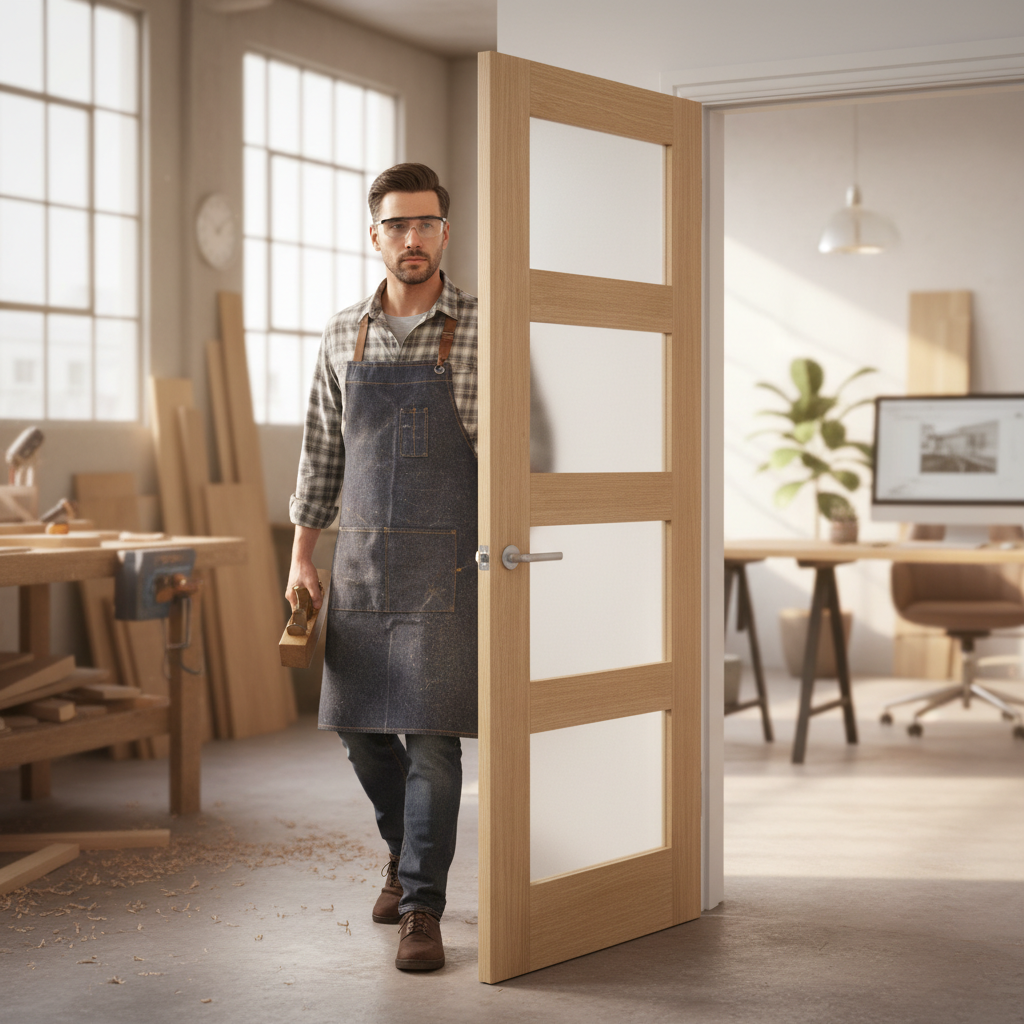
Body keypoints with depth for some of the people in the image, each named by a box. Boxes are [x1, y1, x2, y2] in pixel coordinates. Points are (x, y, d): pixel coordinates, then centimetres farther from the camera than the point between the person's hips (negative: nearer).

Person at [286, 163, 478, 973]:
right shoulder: (345, 335, 8)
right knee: (358, 723, 11)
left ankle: (422, 907, 3)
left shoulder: (485, 331, -4)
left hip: (447, 563, -4)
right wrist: (302, 554, 11)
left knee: (431, 731, -8)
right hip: (362, 559, 5)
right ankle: (406, 852, 35)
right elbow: (322, 449, 14)